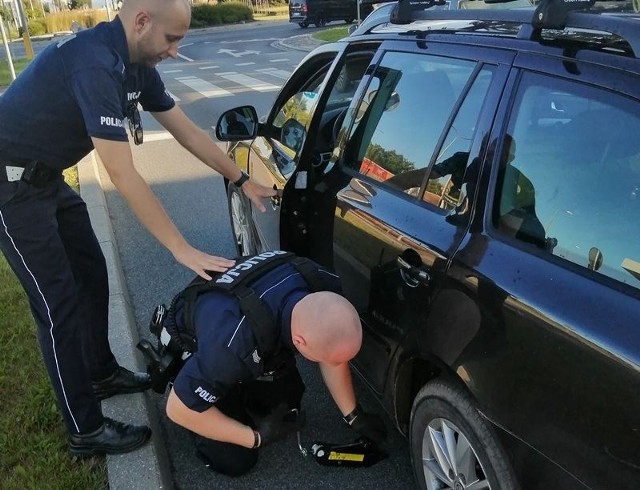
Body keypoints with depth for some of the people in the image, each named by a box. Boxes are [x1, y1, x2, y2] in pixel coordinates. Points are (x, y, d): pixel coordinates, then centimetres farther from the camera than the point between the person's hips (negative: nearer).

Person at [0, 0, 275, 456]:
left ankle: (102, 373, 34)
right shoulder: (95, 64, -31)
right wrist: (182, 249, -30)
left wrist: (243, 181, 7)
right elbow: (123, 176, -33)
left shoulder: (137, 63, -2)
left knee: (92, 276, 14)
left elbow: (188, 131, 6)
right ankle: (86, 430, 8)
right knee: (60, 302, -5)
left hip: (46, 176, 9)